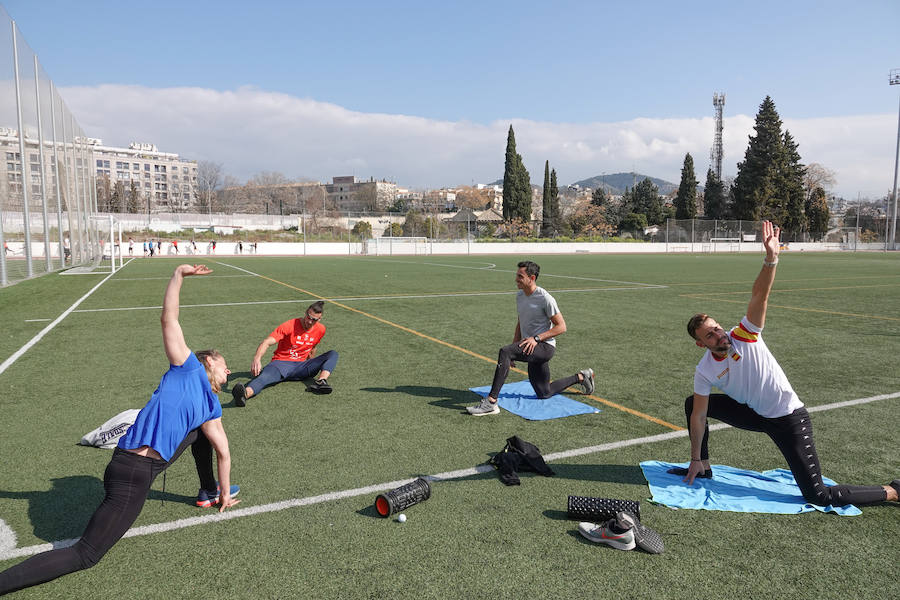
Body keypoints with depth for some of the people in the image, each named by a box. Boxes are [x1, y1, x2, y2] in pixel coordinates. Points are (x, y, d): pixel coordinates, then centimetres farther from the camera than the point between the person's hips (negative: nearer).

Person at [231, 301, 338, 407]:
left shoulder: (320, 329, 4)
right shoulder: (289, 325, -12)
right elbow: (266, 342, -22)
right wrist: (257, 359, -40)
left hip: (301, 366, 5)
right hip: (282, 363, -5)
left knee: (333, 354, -10)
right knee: (265, 376, -39)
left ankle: (321, 381, -38)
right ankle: (246, 393, -71)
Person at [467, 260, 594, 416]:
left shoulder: (545, 299, -15)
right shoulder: (520, 296, 10)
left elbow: (561, 327, -15)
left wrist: (536, 338, -24)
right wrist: (514, 347, 12)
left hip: (545, 346, -9)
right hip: (532, 348, 9)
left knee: (504, 352, -31)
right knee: (544, 394, 16)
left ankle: (490, 403, -32)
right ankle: (581, 377, 37)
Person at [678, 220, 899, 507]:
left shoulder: (744, 335, -17)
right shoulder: (704, 372, -9)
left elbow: (760, 295, -30)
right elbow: (698, 417, -5)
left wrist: (771, 258, -44)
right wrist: (695, 459, -2)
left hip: (789, 418, -4)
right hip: (756, 416, 5)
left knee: (818, 496, -6)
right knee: (691, 404, 1)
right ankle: (703, 468, 16)